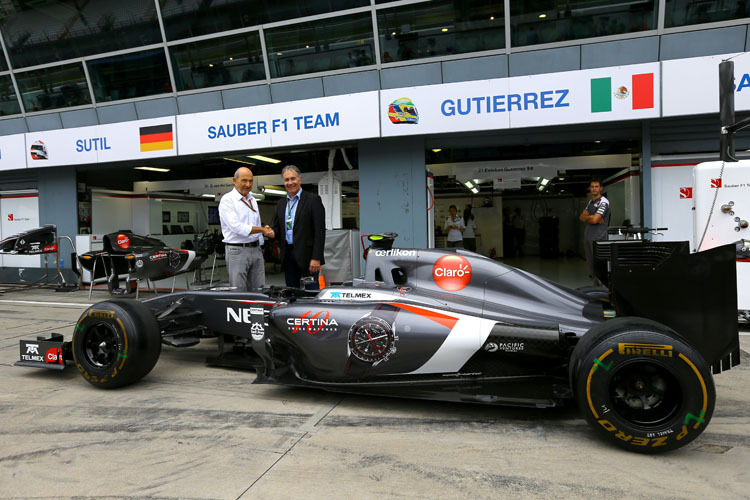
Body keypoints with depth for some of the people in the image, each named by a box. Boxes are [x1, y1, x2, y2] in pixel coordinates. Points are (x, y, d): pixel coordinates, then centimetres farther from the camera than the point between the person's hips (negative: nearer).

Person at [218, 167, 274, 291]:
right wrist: (262, 229, -15)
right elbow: (236, 226, -18)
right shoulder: (227, 200, -7)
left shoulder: (252, 200, 17)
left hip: (256, 249, 7)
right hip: (237, 251, -7)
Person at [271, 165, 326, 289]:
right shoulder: (281, 203, 15)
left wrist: (316, 258, -17)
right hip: (287, 254, 6)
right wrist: (272, 231, -6)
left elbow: (320, 231, -10)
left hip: (306, 255, -6)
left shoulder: (313, 199, -4)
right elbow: (277, 226, 20)